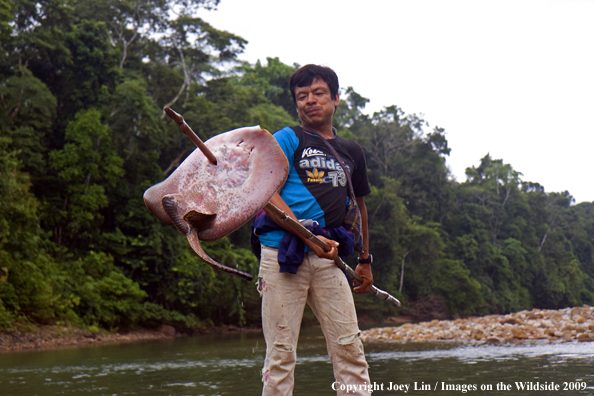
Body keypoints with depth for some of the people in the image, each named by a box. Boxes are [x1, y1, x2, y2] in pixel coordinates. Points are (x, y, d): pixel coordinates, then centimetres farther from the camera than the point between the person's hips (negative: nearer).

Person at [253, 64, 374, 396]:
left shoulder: (352, 152, 20)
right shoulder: (287, 139, 6)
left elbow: (359, 206, 31)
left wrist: (365, 260, 28)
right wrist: (310, 236, -16)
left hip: (328, 258, 4)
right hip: (281, 253, -4)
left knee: (350, 349, -2)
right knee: (281, 353, -6)